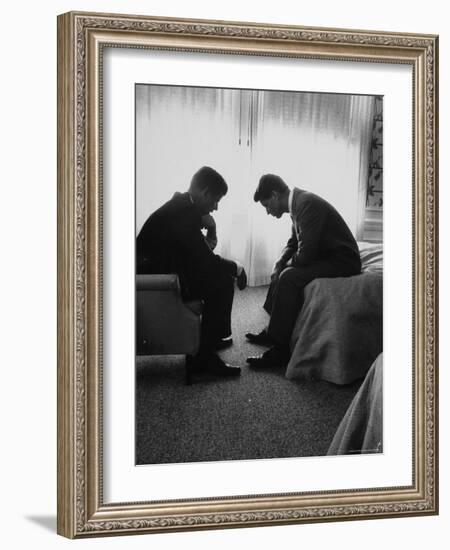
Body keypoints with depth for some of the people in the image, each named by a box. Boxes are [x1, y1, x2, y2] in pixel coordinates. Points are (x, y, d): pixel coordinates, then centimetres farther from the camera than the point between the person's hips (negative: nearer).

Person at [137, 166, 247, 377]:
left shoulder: (183, 205, 8)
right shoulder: (182, 215, -23)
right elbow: (207, 262, -24)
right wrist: (237, 268, -9)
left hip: (161, 269, 11)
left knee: (219, 275, 17)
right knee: (223, 282, -17)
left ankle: (214, 336, 26)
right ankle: (205, 356, -14)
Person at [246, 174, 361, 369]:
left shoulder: (307, 204, -23)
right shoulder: (298, 202, 8)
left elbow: (304, 255, -27)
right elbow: (293, 243, 21)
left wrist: (285, 265, -6)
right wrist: (278, 264, 3)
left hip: (342, 262, -11)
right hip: (325, 257, 11)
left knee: (289, 277, -25)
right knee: (282, 272, 18)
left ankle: (280, 349, -20)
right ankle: (272, 331, 21)